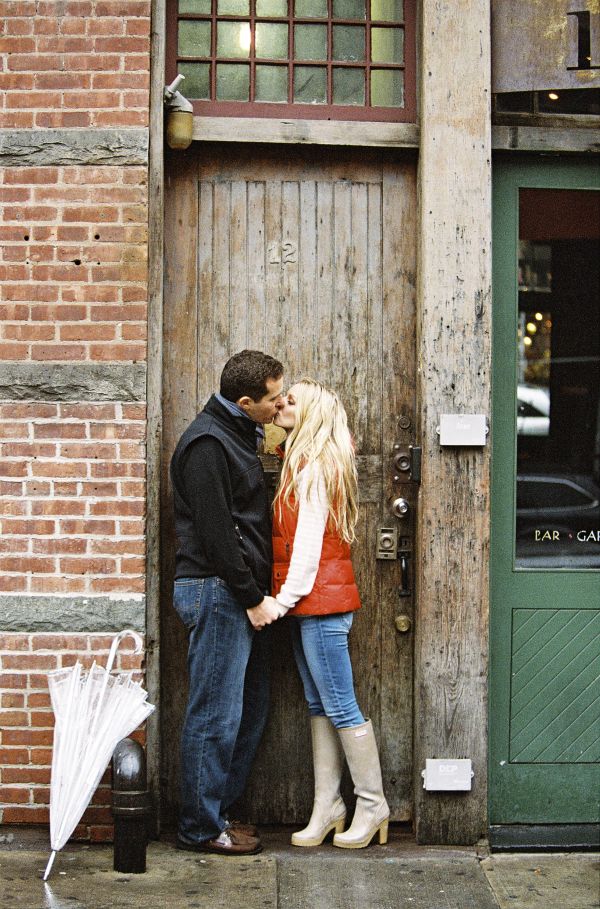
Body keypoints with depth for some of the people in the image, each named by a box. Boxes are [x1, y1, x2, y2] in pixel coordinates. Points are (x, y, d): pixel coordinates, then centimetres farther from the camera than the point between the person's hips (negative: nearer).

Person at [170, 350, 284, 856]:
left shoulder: (238, 435, 16)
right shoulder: (208, 443, -15)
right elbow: (215, 530, -19)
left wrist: (258, 594, 14)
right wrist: (253, 597, -16)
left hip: (241, 595, 10)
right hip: (216, 591, -10)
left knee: (251, 707, 15)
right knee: (216, 715, -3)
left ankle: (220, 810, 26)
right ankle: (201, 828, 8)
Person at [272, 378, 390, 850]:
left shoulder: (314, 467, -13)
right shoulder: (306, 464, 16)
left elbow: (308, 542, -16)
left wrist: (285, 597, -14)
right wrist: (287, 596, 10)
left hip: (320, 599, -10)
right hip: (312, 604, 10)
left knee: (341, 706, -3)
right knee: (320, 706, 10)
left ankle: (373, 805, 7)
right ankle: (327, 806, 14)